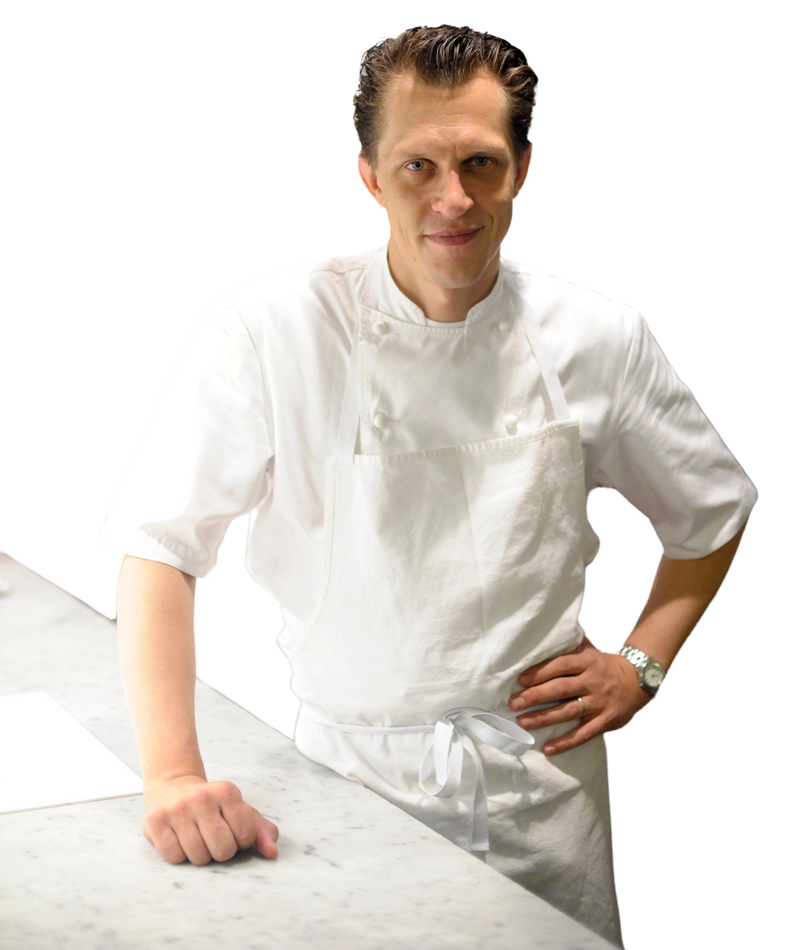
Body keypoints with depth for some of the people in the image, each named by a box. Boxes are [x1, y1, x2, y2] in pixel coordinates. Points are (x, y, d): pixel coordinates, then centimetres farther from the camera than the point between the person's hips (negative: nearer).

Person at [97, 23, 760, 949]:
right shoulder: (266, 327, -13)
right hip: (352, 769, -2)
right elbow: (155, 548, -13)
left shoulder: (598, 337, -4)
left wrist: (640, 664, 1)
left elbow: (714, 513, 13)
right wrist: (174, 775, -23)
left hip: (541, 775, 2)